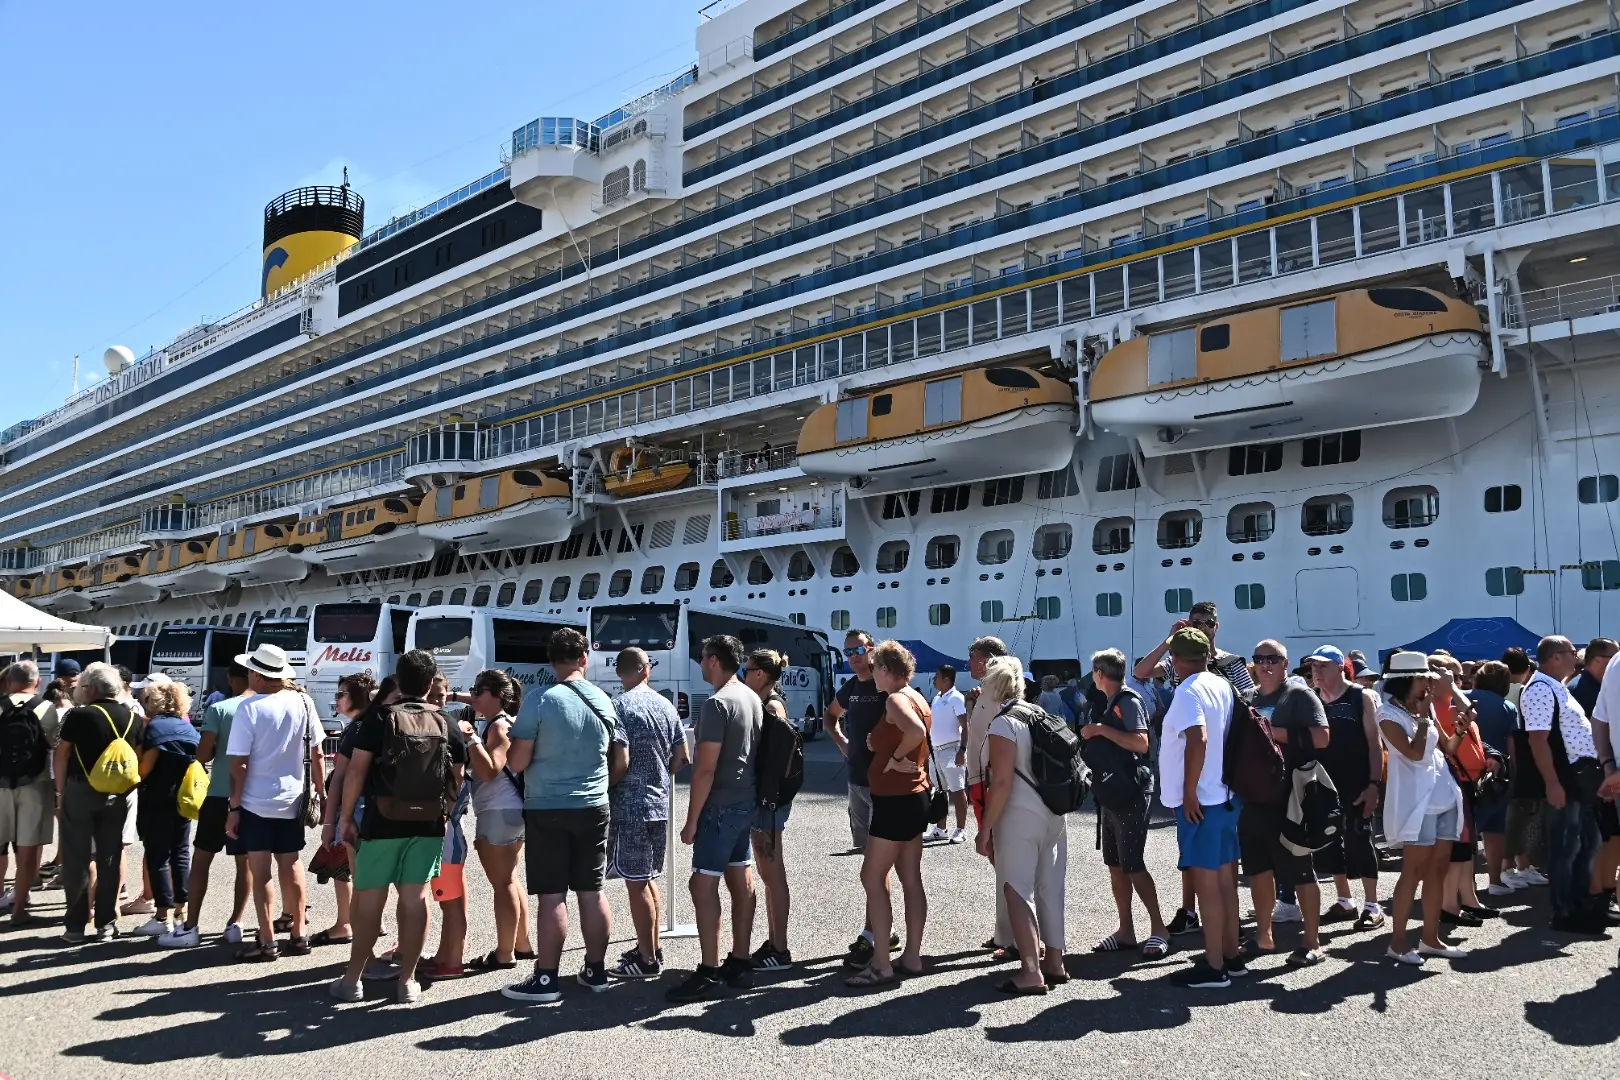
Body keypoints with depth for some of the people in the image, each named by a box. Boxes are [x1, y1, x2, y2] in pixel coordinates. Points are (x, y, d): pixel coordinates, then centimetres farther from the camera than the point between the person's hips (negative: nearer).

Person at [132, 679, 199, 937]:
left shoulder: (155, 726, -9)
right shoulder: (187, 726, 11)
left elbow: (146, 766, -13)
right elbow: (196, 759, 11)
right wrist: (187, 786, 15)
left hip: (159, 800, -7)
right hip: (183, 799, 7)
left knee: (158, 856, -1)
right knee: (181, 853, 11)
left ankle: (163, 917, -1)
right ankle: (181, 911, 15)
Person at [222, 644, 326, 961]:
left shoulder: (249, 708, -14)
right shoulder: (303, 703, -2)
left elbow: (239, 763, -13)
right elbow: (316, 754, 3)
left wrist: (234, 807, -6)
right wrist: (318, 791, 13)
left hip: (256, 802, -4)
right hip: (292, 800, 4)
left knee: (260, 871, 4)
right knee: (290, 865, 15)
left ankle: (267, 942, 6)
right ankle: (298, 934, 22)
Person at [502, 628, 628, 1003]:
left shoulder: (539, 702, -11)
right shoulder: (606, 702, 4)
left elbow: (517, 763, -11)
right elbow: (622, 763, 9)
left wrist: (511, 743, 10)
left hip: (547, 809, -4)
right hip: (593, 809, 4)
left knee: (551, 896, 0)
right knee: (591, 892, 11)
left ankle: (545, 979, 6)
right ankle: (596, 971, 20)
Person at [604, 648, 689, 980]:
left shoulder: (620, 706, -12)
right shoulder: (666, 705, 9)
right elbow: (681, 756, 13)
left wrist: (605, 792, -5)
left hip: (629, 806, -7)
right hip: (659, 804, 8)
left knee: (636, 883, -2)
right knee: (649, 879, 17)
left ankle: (647, 961, 2)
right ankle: (651, 947, 27)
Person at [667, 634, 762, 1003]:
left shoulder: (718, 703, -18)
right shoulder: (753, 698, 10)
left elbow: (705, 768, -20)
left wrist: (691, 819, -15)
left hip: (720, 806, -10)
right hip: (745, 802, 10)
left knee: (704, 885, -6)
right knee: (741, 882, 12)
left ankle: (708, 973, -5)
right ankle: (739, 964, 19)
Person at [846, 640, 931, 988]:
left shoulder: (895, 700, -16)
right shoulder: (917, 698, 13)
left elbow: (916, 731, -37)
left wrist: (895, 758, -21)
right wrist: (880, 747, 6)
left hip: (896, 800, -10)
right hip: (914, 797, 10)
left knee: (872, 877, -6)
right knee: (910, 879, 12)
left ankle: (880, 965, -5)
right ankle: (912, 956, 18)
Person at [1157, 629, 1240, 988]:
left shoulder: (1188, 691, -16)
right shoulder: (1224, 685, 9)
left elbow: (1198, 739, -28)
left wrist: (1188, 793, -23)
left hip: (1200, 800, -9)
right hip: (1226, 796, 9)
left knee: (1205, 880, -1)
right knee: (1225, 878, 16)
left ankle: (1213, 966, 5)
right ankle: (1231, 955, 26)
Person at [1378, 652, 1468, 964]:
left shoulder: (1424, 709, 13)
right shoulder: (1389, 714, -10)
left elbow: (1445, 748, 16)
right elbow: (1414, 753, -20)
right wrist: (1424, 717, -13)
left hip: (1443, 796, 8)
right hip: (1416, 800, -8)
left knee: (1438, 869, 8)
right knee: (1414, 870, -7)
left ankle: (1430, 938, 15)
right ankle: (1397, 941, -1)